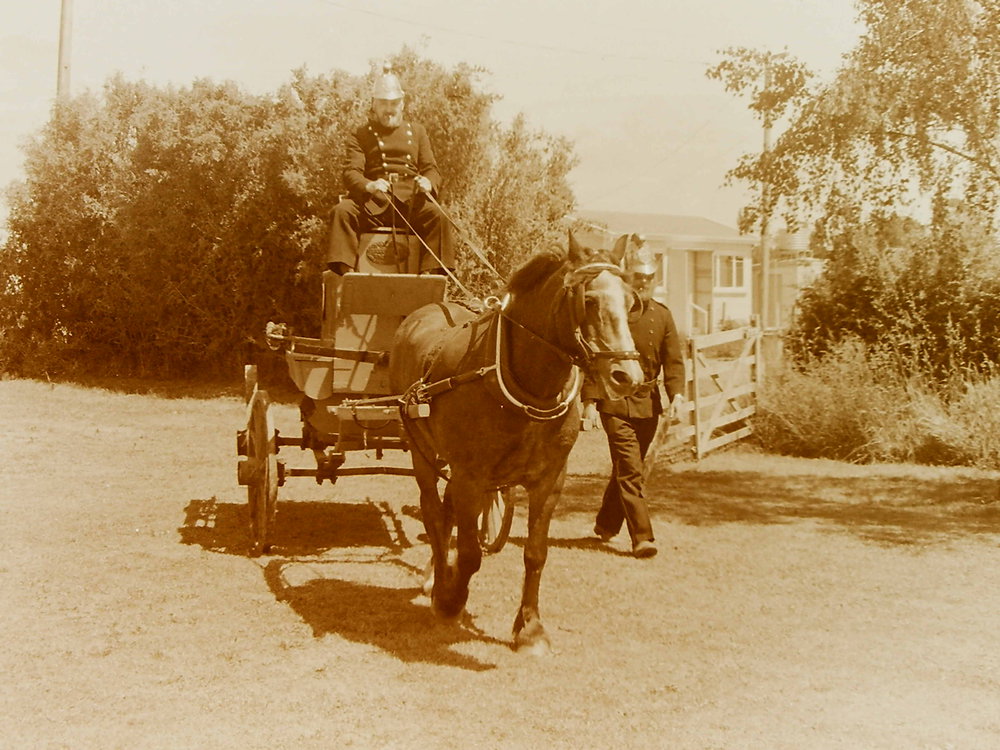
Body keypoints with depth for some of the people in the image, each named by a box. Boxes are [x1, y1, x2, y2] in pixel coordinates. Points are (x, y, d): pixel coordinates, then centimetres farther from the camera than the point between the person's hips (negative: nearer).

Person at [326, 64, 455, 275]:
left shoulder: (417, 131, 23)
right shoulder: (360, 135, 15)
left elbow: (432, 170, 15)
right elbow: (351, 173, 0)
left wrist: (428, 183, -13)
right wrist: (369, 186, -25)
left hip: (410, 202, 1)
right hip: (372, 203, -1)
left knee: (437, 215, -31)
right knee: (342, 211, -31)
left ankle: (433, 271, -30)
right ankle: (343, 270, -33)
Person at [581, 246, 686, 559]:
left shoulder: (662, 315, 11)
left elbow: (673, 360, 7)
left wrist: (676, 393, -10)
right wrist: (589, 400, -11)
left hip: (648, 404, 5)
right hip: (615, 403, -5)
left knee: (626, 468, 15)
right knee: (630, 470, -10)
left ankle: (606, 523, 33)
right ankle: (642, 536, -9)